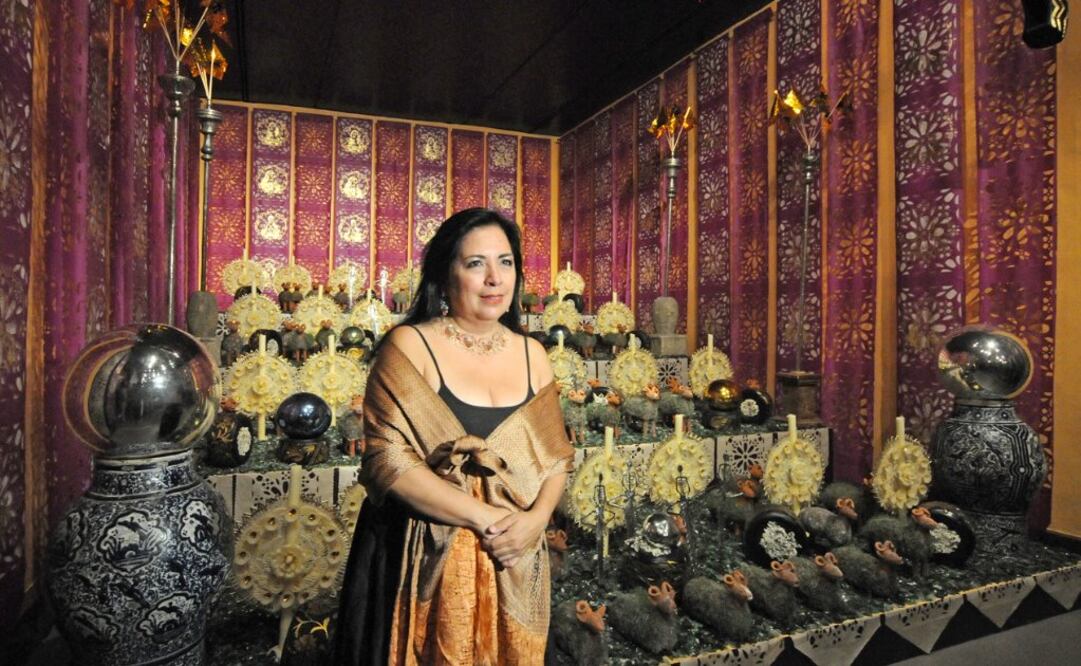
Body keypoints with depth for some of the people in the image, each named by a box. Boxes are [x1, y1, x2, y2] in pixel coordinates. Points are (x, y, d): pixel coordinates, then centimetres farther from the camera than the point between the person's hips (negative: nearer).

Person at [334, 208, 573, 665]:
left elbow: (555, 454, 6)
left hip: (513, 562, 4)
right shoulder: (409, 346, -11)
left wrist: (536, 518, -12)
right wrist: (484, 516, -19)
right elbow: (388, 460, -17)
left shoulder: (531, 353, 4)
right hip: (426, 560, -4)